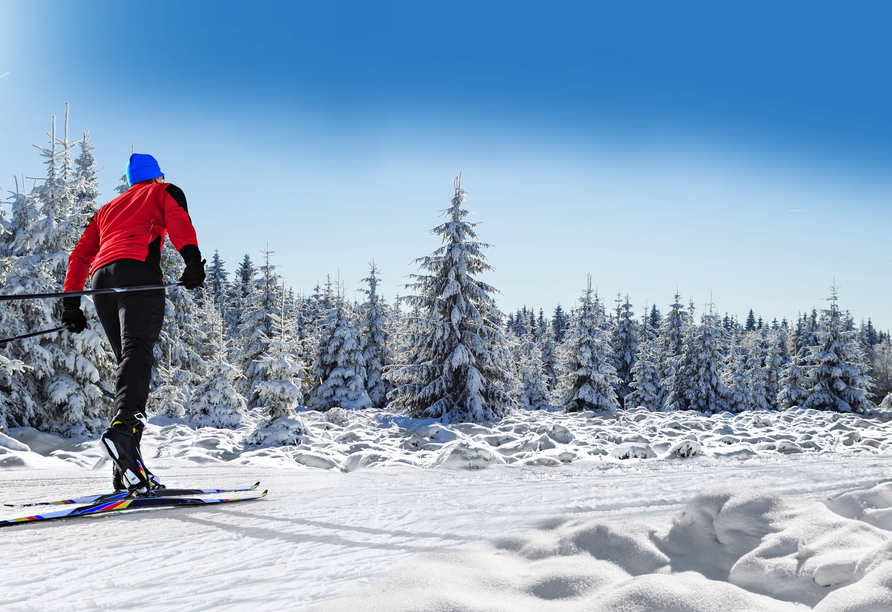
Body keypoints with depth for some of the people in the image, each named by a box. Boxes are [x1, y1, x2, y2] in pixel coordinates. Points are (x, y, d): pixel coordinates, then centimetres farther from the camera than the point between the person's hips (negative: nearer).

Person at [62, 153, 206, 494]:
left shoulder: (108, 209, 39)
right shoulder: (164, 192, 24)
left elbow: (80, 255, 29)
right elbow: (178, 220, 0)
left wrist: (71, 303, 26)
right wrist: (192, 257, -17)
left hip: (101, 279, 5)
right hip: (138, 269, -5)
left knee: (128, 360, 6)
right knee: (138, 352, -22)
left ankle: (127, 469, -6)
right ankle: (124, 426, -50)